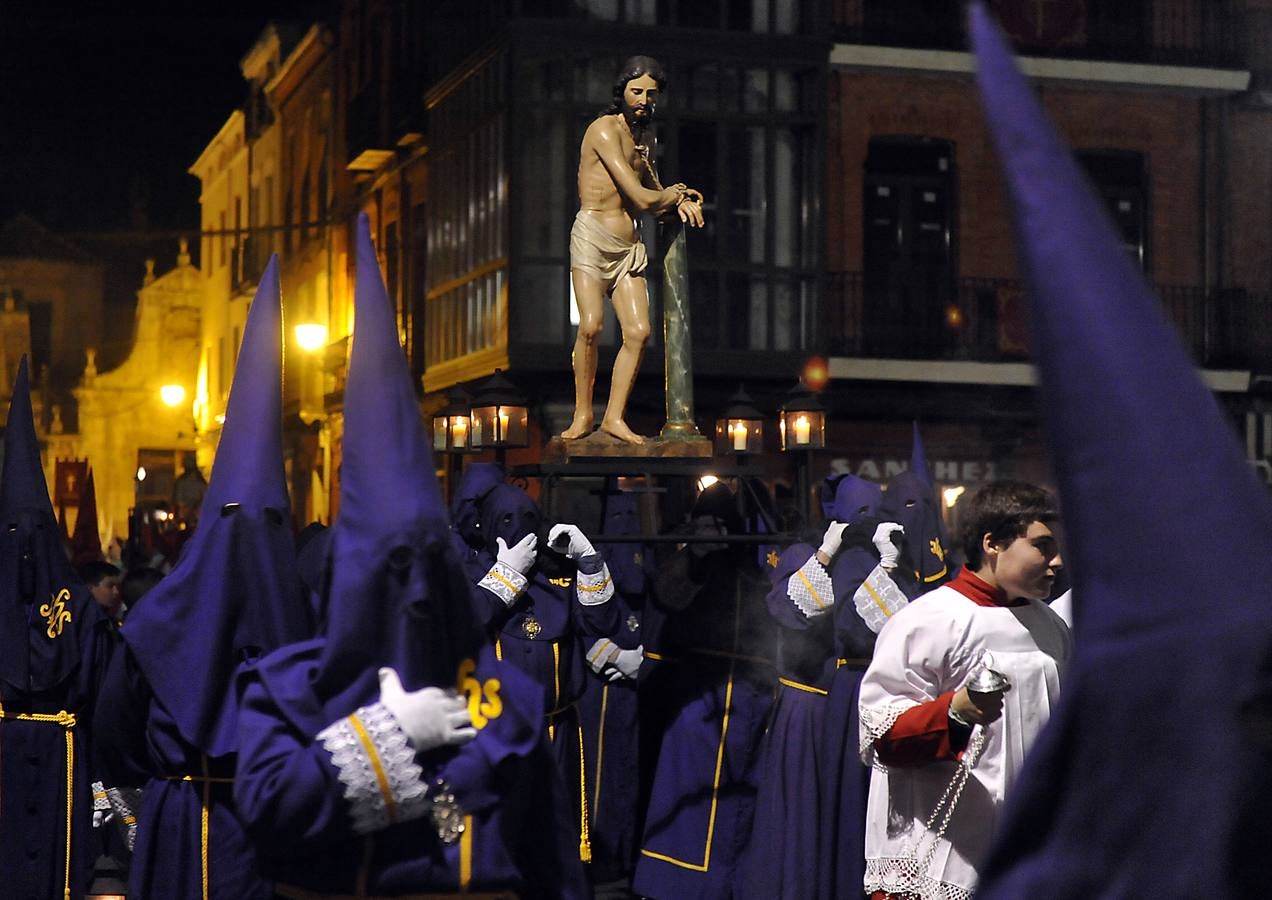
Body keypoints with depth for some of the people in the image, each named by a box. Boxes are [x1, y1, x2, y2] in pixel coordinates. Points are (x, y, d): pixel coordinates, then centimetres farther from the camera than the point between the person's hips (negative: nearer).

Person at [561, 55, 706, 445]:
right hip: (593, 235, -7)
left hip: (630, 245, 7)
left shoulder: (645, 133, 18)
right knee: (591, 325, -20)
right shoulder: (605, 130, -10)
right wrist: (675, 194, 5)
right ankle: (582, 414, -6)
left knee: (638, 331, -7)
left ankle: (614, 417, 0)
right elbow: (641, 198, -16)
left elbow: (652, 185, 31)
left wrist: (678, 203, 8)